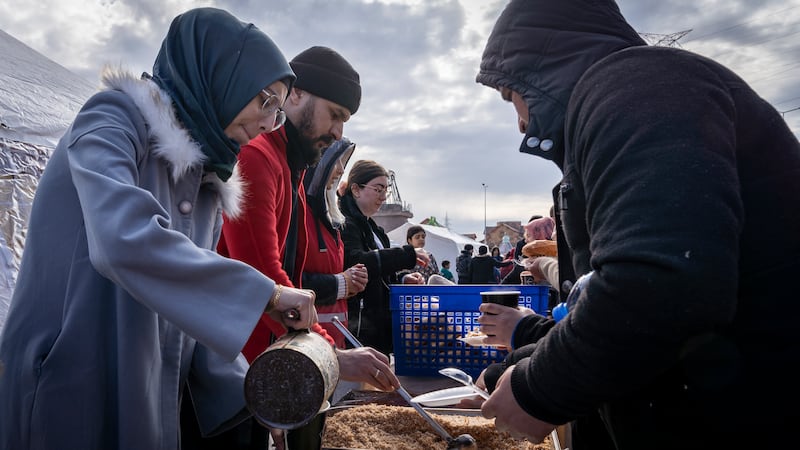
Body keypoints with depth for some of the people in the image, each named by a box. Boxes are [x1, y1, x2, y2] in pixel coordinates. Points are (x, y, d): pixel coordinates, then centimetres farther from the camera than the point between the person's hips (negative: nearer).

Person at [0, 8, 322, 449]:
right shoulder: (117, 118, -12)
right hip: (69, 392, -7)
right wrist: (266, 293, -26)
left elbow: (197, 302, 9)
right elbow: (124, 240, -32)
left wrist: (250, 395, 0)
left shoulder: (208, 178, 9)